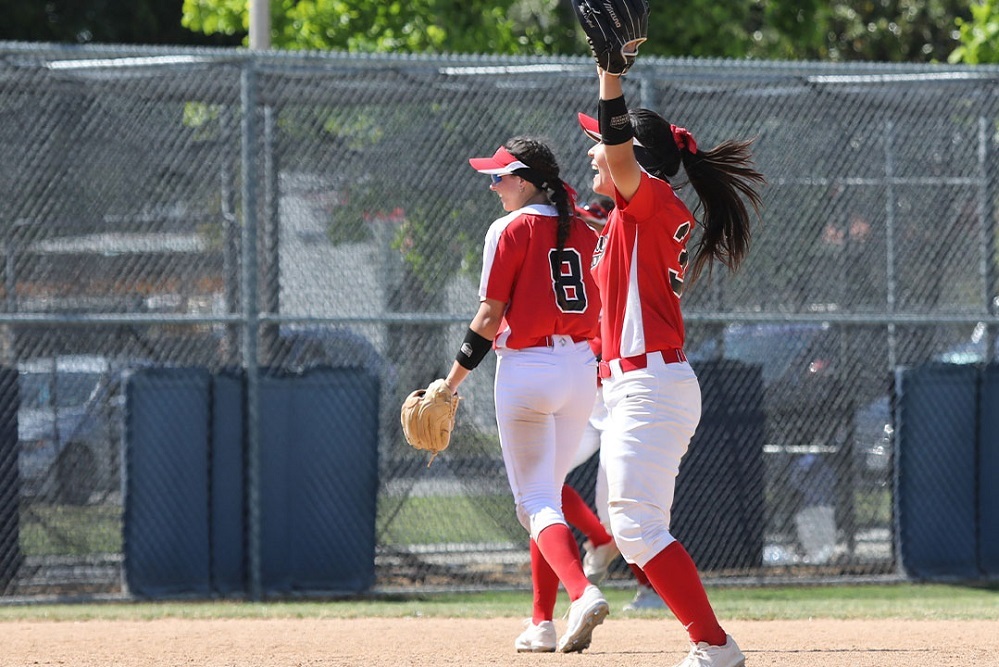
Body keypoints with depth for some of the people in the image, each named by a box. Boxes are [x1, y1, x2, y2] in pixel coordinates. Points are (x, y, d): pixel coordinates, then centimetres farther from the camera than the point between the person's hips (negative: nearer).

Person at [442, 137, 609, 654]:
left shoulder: (511, 229, -9)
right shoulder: (582, 228, 9)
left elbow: (490, 316, -10)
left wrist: (453, 381, -5)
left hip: (526, 369, -6)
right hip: (581, 369, 6)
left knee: (536, 501, -5)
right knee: (548, 494, 16)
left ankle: (582, 592, -29)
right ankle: (542, 623, 16)